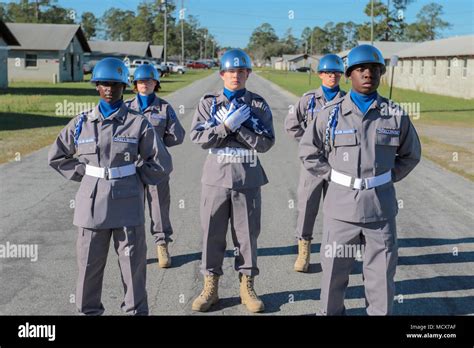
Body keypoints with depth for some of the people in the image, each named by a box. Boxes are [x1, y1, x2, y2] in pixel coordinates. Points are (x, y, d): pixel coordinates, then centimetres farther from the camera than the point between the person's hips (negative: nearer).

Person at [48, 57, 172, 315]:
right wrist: (82, 174, 7)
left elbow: (161, 163, 1)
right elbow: (56, 156, 15)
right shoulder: (81, 123, 4)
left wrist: (136, 178, 1)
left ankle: (136, 310, 21)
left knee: (133, 264, 6)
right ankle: (88, 309, 26)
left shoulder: (138, 124, -2)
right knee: (89, 265, 9)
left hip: (127, 205, -1)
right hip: (92, 204, 2)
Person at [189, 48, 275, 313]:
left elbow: (266, 143, -6)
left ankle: (247, 287, 22)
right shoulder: (208, 103, 3)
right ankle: (211, 287, 21)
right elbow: (198, 138, -8)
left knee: (248, 234, 7)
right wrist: (228, 125, -17)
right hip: (216, 178, 1)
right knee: (212, 233, 7)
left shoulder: (258, 105, 2)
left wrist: (240, 127, -15)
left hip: (248, 179, 0)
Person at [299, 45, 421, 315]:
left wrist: (388, 177, 6)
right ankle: (331, 311, 27)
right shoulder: (332, 113, -1)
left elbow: (411, 154, 15)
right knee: (335, 268, 9)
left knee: (382, 271, 9)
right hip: (342, 203, -1)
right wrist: (333, 175, 2)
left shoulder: (396, 115, 3)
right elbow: (308, 151, 8)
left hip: (381, 204, 1)